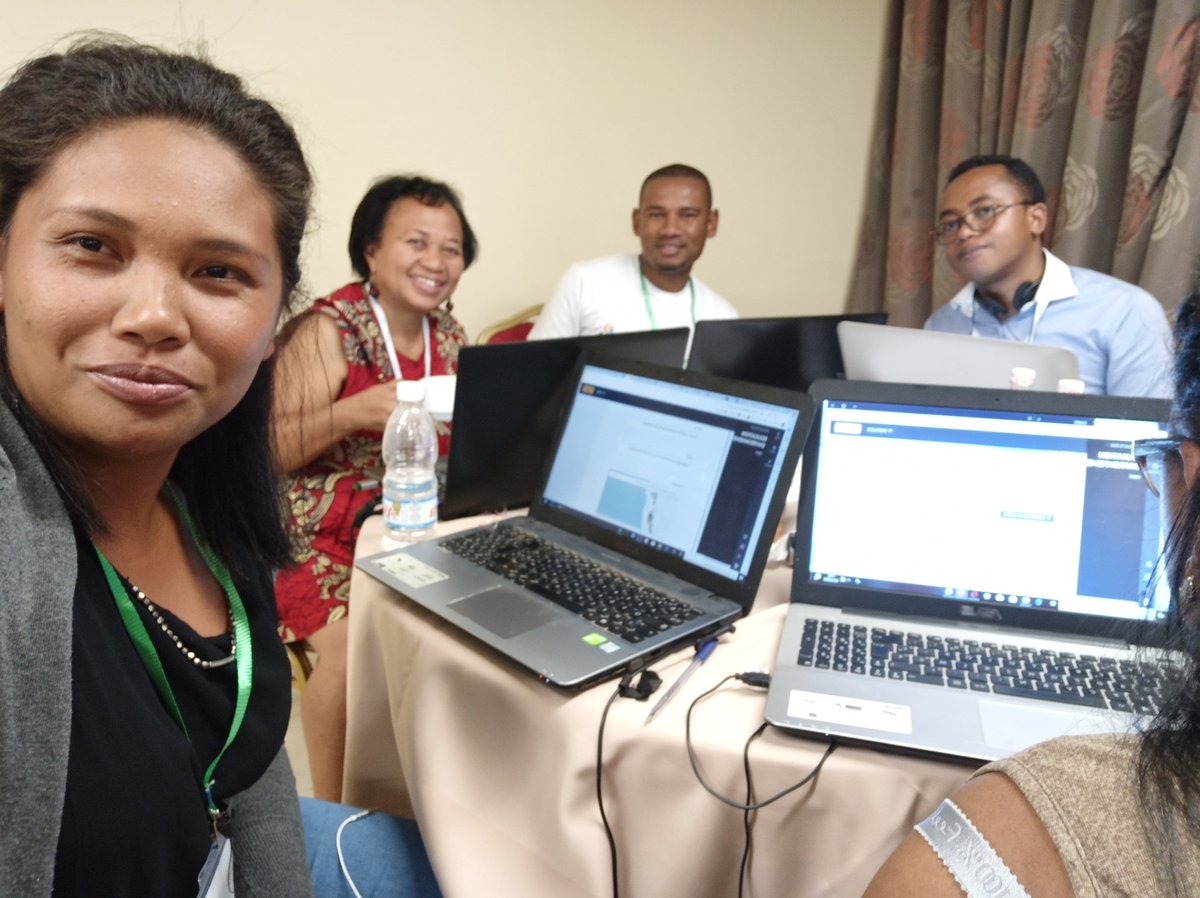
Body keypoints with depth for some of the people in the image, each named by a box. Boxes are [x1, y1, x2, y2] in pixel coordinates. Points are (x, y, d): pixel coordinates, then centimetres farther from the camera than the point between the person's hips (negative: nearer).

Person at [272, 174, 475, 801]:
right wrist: (357, 410, -29)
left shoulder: (449, 334, 8)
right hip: (323, 532, -5)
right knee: (353, 639, -28)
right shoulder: (329, 331, -10)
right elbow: (272, 450, -14)